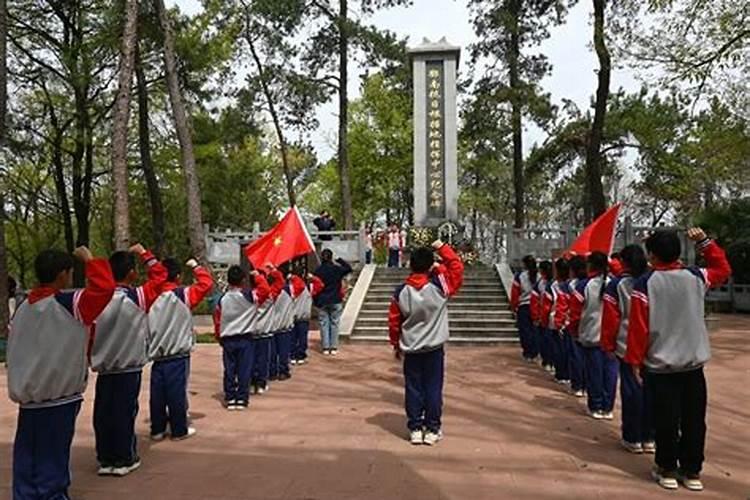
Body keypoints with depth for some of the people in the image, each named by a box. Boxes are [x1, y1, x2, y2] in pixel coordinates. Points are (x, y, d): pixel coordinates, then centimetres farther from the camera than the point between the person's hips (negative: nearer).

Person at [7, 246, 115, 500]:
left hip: (27, 398, 6)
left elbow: (14, 349, 13)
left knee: (26, 458, 15)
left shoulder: (23, 308, 5)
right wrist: (89, 259, -15)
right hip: (59, 399, -6)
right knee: (52, 460, 5)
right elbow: (104, 287, -29)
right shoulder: (68, 304, -17)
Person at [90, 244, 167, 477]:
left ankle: (105, 459, 21)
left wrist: (94, 358, 15)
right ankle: (124, 459, 13)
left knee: (103, 414, 11)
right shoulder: (138, 296, -13)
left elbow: (89, 334, 2)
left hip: (104, 369, 4)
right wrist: (144, 253, 6)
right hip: (128, 369, -4)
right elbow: (160, 274, -2)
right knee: (124, 413, 5)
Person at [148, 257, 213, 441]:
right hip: (178, 356, -4)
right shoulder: (183, 294, -11)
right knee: (177, 394, 2)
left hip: (157, 355, 5)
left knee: (157, 395, 10)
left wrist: (151, 347, 17)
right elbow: (206, 283, -8)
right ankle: (179, 430, 10)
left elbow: (145, 325, 7)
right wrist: (196, 266, 4)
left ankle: (157, 430, 19)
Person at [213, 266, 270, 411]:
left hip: (227, 339, 3)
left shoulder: (222, 299, -1)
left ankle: (230, 399, 12)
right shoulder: (250, 296, -12)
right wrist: (257, 276, 4)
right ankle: (242, 399, 7)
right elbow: (266, 289, -7)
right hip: (245, 339, -2)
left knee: (229, 371, 9)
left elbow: (217, 320, 4)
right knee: (244, 370, 5)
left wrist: (219, 338, 15)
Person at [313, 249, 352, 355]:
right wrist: (339, 260, 11)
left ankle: (325, 348, 7)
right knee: (334, 323, 7)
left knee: (324, 324, 6)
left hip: (322, 301, 1)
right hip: (335, 301, -1)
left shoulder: (318, 271, -4)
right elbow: (349, 268, 10)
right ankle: (334, 348, 7)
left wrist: (315, 301, 6)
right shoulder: (337, 269, -7)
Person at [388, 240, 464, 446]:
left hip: (410, 349, 2)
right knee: (433, 389, 8)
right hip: (434, 349, -1)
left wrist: (396, 344, 13)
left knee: (413, 389, 10)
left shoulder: (401, 291, -7)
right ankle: (432, 429, 15)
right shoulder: (439, 286, -14)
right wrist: (442, 248, 4)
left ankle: (415, 429, 16)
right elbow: (457, 266, 0)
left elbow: (394, 321, 1)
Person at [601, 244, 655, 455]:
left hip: (627, 346, -3)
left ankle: (633, 439, 11)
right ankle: (649, 438, 19)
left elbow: (611, 318, -8)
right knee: (650, 389, 10)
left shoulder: (617, 285, -7)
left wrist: (608, 344, 2)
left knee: (631, 390, 4)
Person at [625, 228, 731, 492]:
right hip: (694, 363, 3)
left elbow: (638, 326, -12)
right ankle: (692, 472, 21)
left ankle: (667, 470, 17)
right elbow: (723, 269, 19)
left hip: (660, 365, -3)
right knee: (694, 419, 12)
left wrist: (635, 360, -4)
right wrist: (705, 242, 18)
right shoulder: (696, 277, -3)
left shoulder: (645, 283, -12)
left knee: (666, 420, 6)